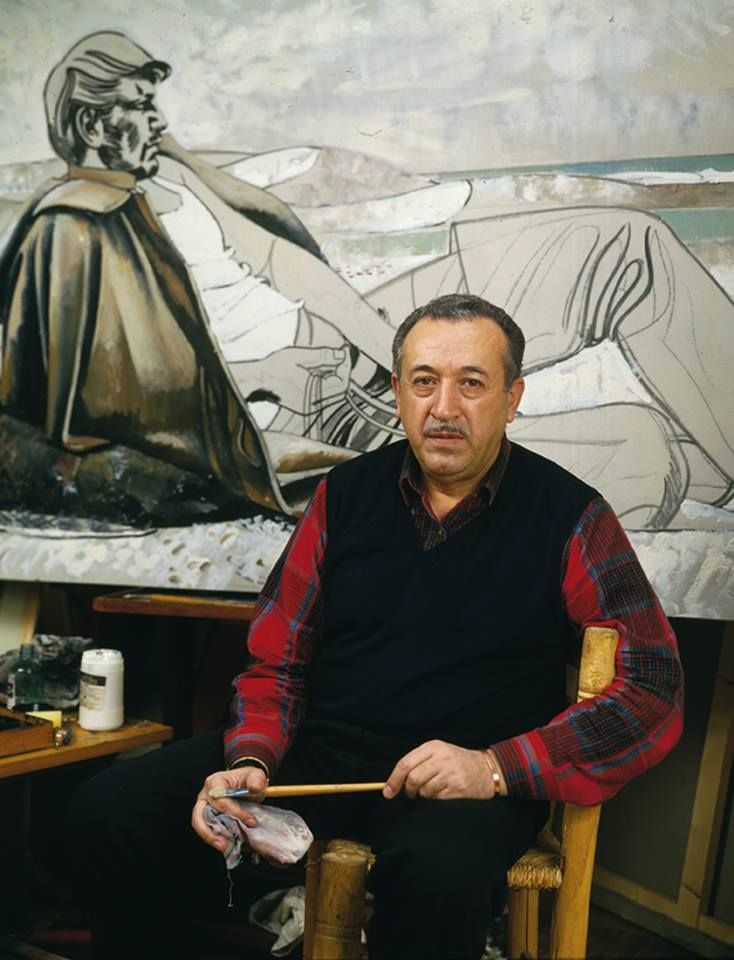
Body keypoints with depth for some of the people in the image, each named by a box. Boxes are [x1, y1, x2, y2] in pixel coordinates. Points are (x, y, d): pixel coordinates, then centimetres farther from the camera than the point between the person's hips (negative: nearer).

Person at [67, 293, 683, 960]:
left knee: (439, 877, -38)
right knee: (112, 811, -15)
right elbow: (275, 662, 11)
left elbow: (653, 691, -7)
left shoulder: (570, 518, -3)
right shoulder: (347, 493, 8)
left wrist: (496, 768, -17)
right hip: (318, 752, 4)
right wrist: (250, 763, -9)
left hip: (467, 782, -3)